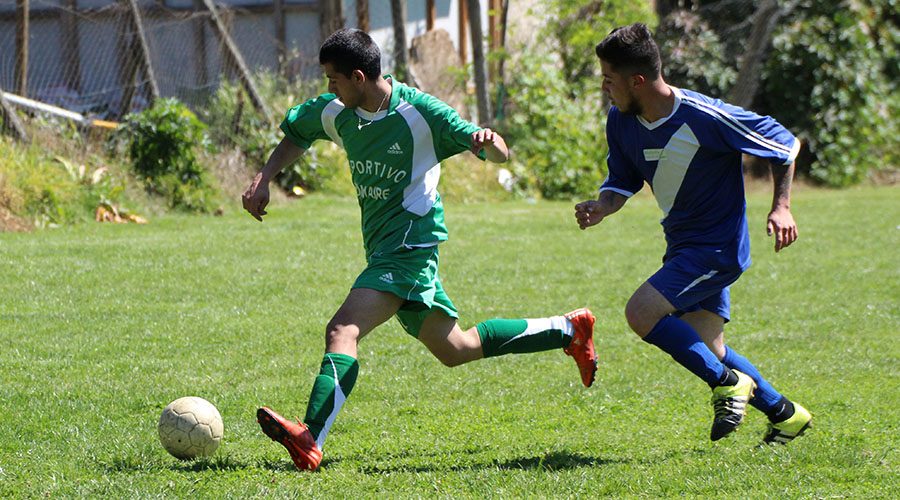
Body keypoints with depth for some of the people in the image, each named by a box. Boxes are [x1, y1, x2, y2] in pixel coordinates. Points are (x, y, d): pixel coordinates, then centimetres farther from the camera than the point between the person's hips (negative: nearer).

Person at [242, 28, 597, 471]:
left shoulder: (419, 112, -15)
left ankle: (309, 439, -42)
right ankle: (568, 330, 33)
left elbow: (501, 156, -9)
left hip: (410, 243, -8)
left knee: (343, 330, -26)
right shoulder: (336, 113, 3)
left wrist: (489, 142, -34)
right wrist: (263, 179, 8)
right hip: (382, 248, 9)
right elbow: (296, 134, 24)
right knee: (453, 348, 19)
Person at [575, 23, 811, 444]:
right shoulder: (621, 122, -3)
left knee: (641, 313, -21)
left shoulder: (705, 118, -23)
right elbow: (622, 182, 10)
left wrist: (781, 207, -17)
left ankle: (728, 383, -7)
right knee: (706, 350, 9)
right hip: (684, 248, 8)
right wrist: (600, 208, -11)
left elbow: (785, 145, -10)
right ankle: (785, 414, 26)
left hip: (717, 247, -8)